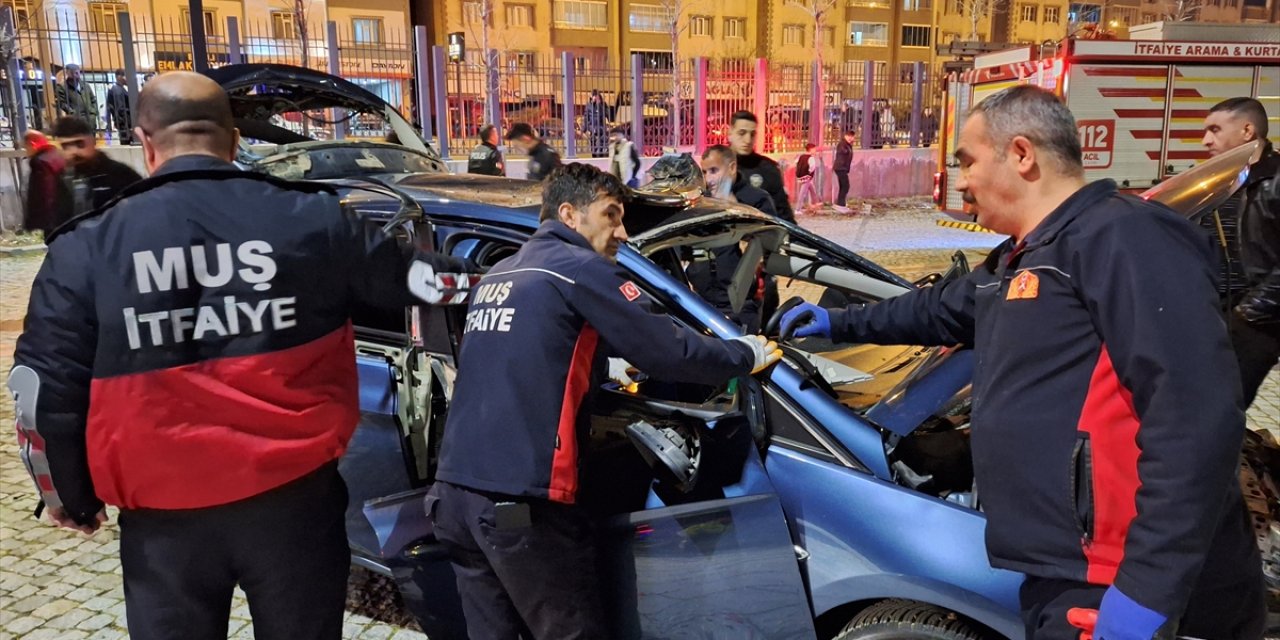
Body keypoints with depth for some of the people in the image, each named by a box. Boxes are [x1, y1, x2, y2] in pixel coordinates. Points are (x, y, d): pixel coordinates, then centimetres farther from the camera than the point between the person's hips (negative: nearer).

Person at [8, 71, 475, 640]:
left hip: (165, 514, 0)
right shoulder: (311, 219, -5)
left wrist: (72, 498, 15)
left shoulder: (87, 249, -4)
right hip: (295, 495, 0)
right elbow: (404, 279, 7)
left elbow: (46, 391, 0)